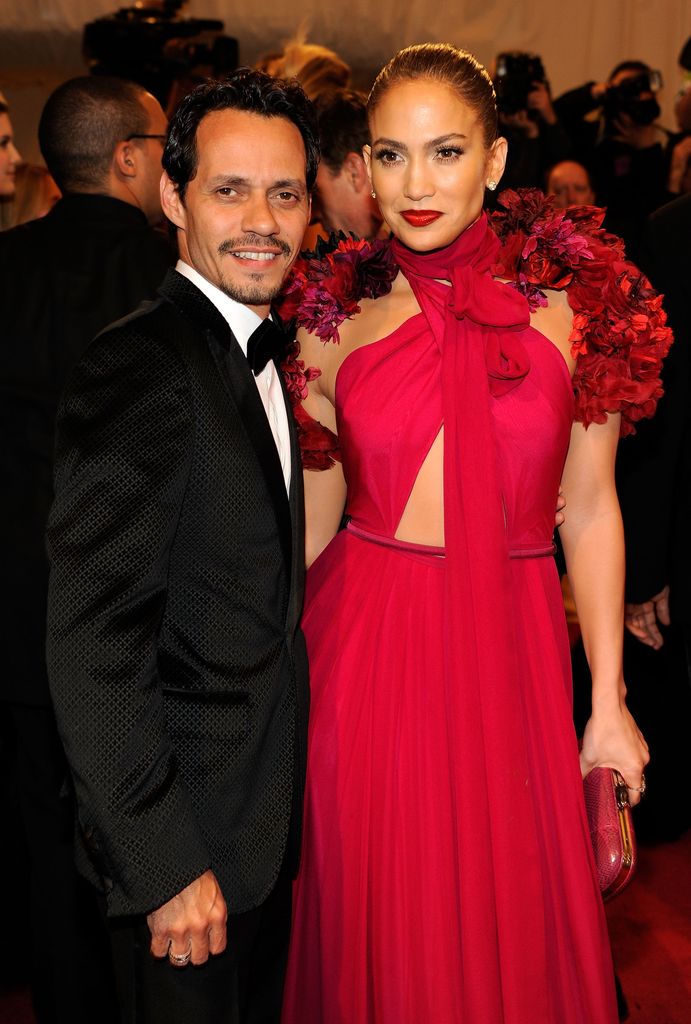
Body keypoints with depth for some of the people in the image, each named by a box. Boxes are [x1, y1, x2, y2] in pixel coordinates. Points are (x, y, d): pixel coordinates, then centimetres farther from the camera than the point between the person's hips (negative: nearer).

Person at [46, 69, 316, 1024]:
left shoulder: (260, 353, 8)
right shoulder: (141, 365, -22)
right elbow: (93, 643, -25)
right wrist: (165, 863, -23)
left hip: (267, 813, 9)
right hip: (186, 827, -8)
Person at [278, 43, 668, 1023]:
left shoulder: (574, 302, -2)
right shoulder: (335, 317, 0)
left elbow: (590, 511, 1)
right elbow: (316, 513, 6)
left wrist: (609, 703, 1)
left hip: (512, 647, 0)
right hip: (365, 648, 0)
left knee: (512, 922, 14)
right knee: (378, 924, 14)